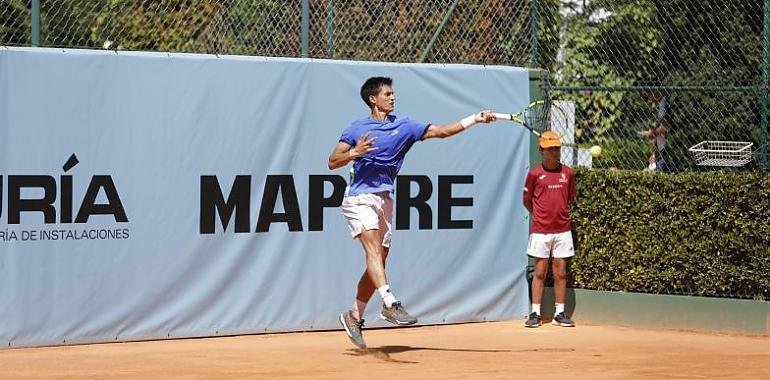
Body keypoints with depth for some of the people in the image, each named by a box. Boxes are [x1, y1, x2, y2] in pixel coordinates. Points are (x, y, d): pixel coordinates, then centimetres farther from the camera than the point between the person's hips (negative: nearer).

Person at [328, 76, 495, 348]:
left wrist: (476, 119, -2)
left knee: (377, 262, 7)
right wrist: (354, 153, -22)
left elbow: (441, 131, 6)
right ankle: (390, 304, -40)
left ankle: (354, 316, 20)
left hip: (384, 201, 6)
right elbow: (332, 162, -2)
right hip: (360, 199, -6)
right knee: (374, 247, -25)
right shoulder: (357, 129, 1)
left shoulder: (403, 126, 11)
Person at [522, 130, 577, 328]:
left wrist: (560, 213, 11)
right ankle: (535, 313, 4)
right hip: (540, 230, -2)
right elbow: (527, 200, 8)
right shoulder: (535, 174, -2)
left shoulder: (567, 173, 5)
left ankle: (560, 313, 10)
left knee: (560, 273, 5)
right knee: (540, 272, 0)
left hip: (562, 230, 2)